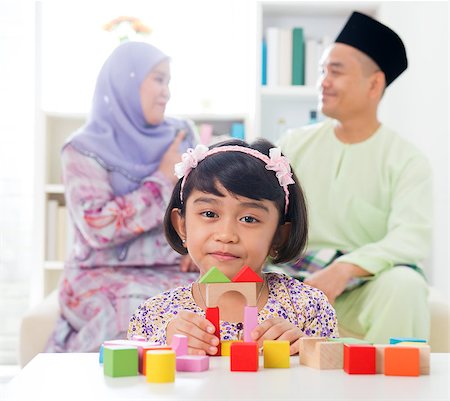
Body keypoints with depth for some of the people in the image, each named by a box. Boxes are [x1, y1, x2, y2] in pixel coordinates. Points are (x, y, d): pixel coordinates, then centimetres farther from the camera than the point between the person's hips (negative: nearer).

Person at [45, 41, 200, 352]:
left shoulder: (179, 136, 10)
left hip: (174, 275, 4)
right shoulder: (85, 151, -4)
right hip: (105, 278, -4)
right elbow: (98, 228, -16)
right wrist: (163, 179, -11)